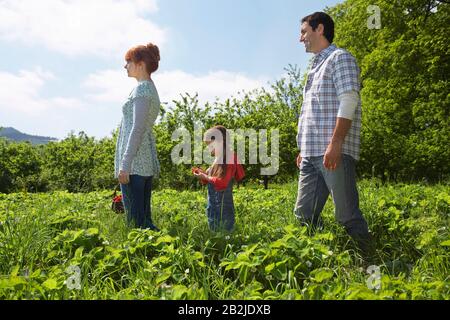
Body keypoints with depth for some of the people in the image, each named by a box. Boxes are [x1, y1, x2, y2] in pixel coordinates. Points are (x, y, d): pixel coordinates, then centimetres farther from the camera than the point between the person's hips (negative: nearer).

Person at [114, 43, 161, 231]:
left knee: (135, 219, -8)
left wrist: (125, 164, -20)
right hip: (147, 162, 10)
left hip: (135, 161, -10)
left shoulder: (142, 89, -8)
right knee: (144, 217, 12)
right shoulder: (151, 88, 21)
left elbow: (137, 128, -17)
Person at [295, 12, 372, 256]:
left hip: (334, 152, -8)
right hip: (312, 154, 9)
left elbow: (348, 100, -12)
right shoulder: (316, 67, 26)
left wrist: (335, 143, -21)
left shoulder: (340, 58, 2)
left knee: (348, 216, -6)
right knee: (304, 214, 7)